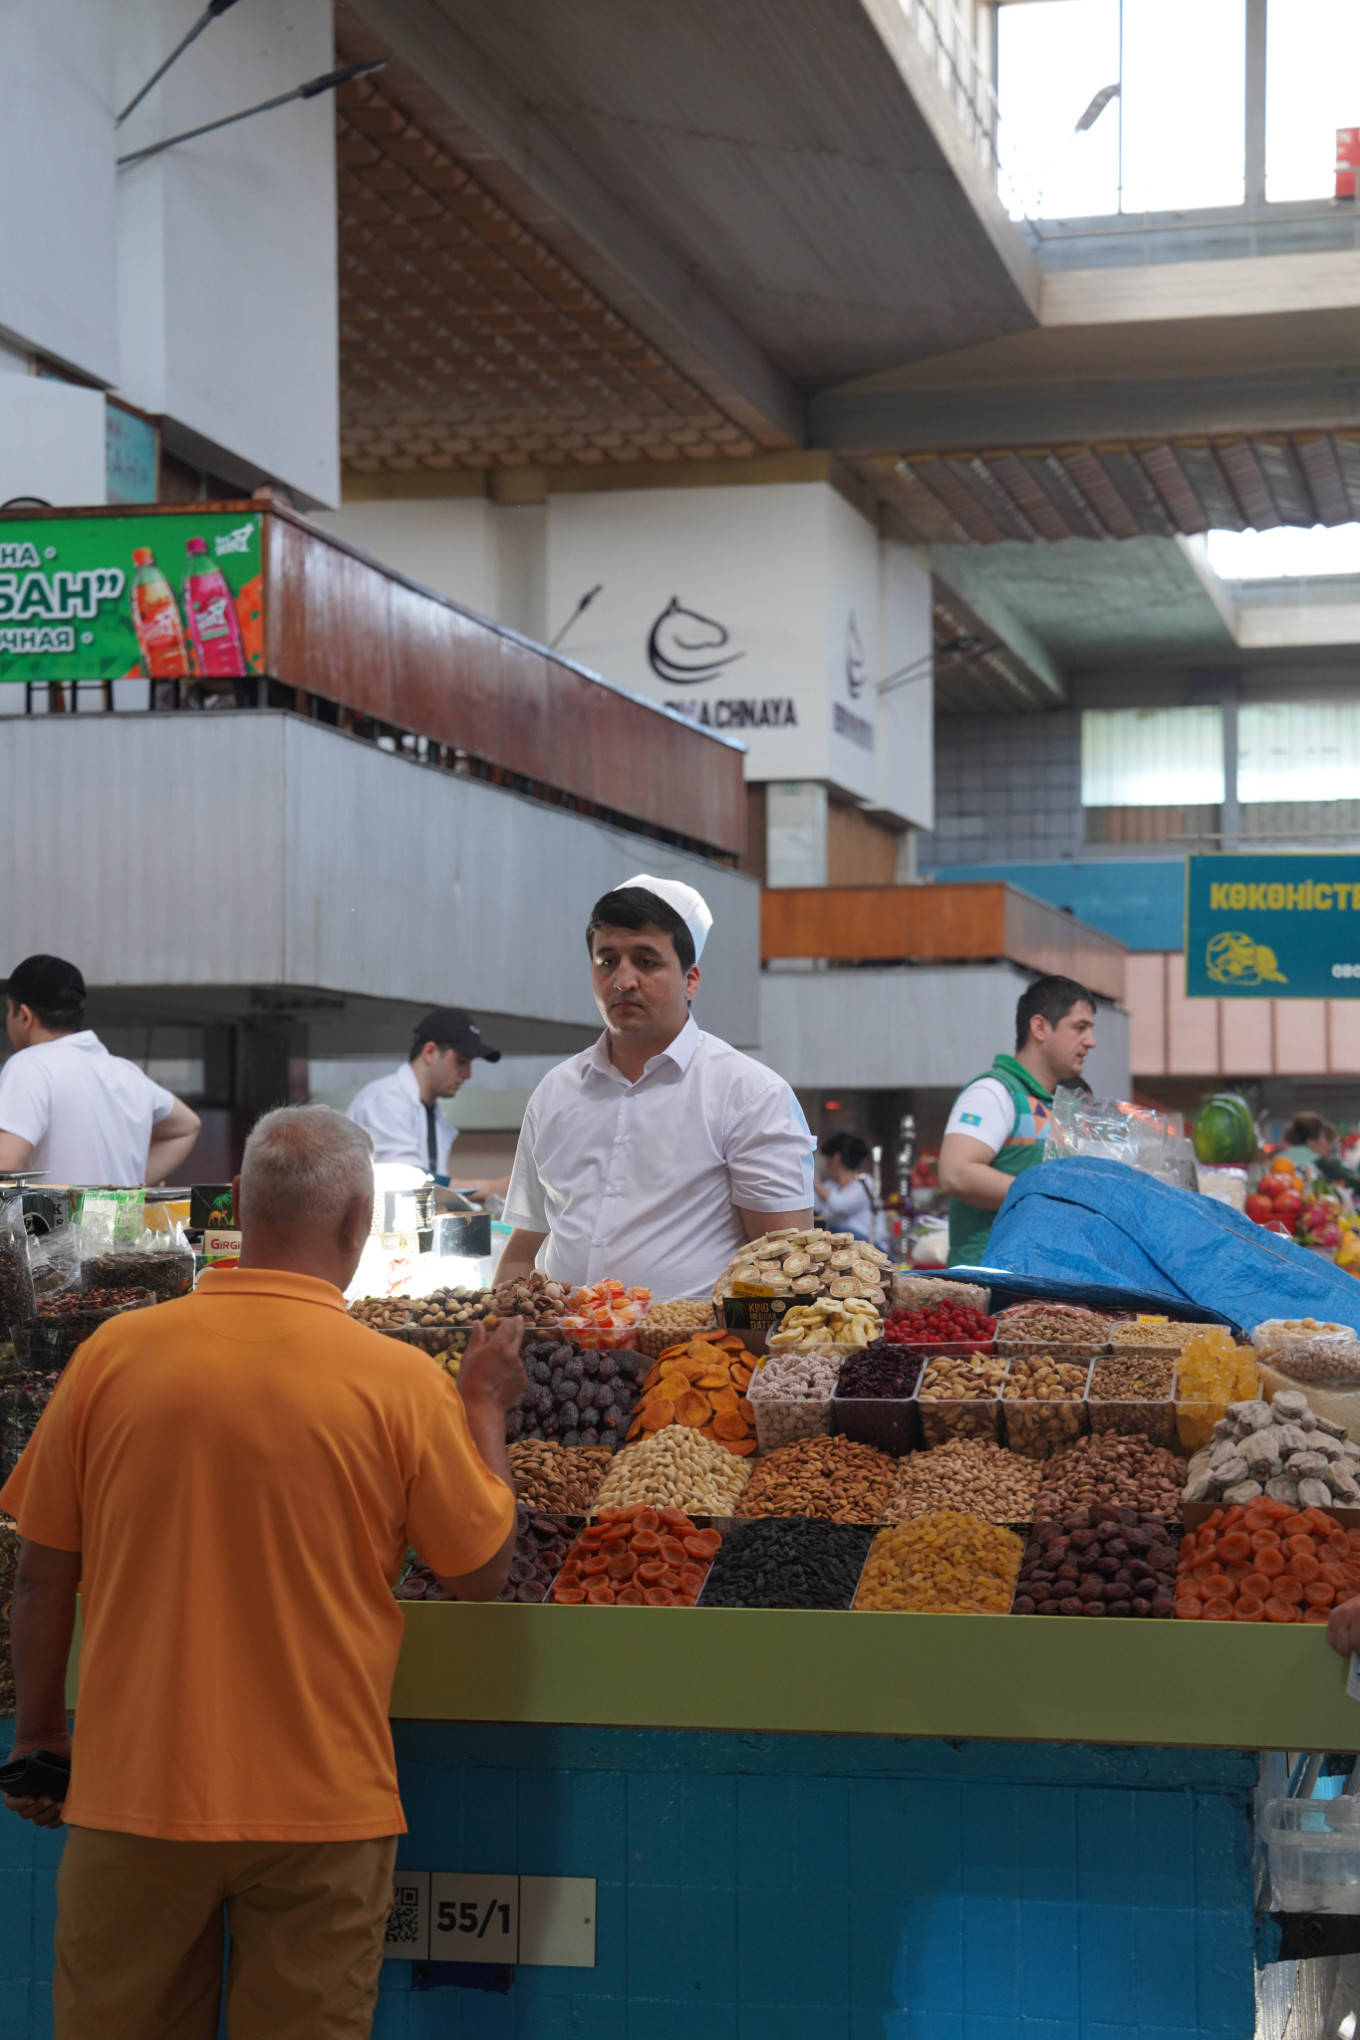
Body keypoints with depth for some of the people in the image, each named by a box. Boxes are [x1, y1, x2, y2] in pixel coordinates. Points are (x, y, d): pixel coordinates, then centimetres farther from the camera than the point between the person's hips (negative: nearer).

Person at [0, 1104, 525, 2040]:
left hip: (136, 1789, 2)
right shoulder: (402, 1382, -10)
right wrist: (486, 1407, 15)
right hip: (319, 1806, -1)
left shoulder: (115, 1353, -5)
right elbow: (484, 1570, 1)